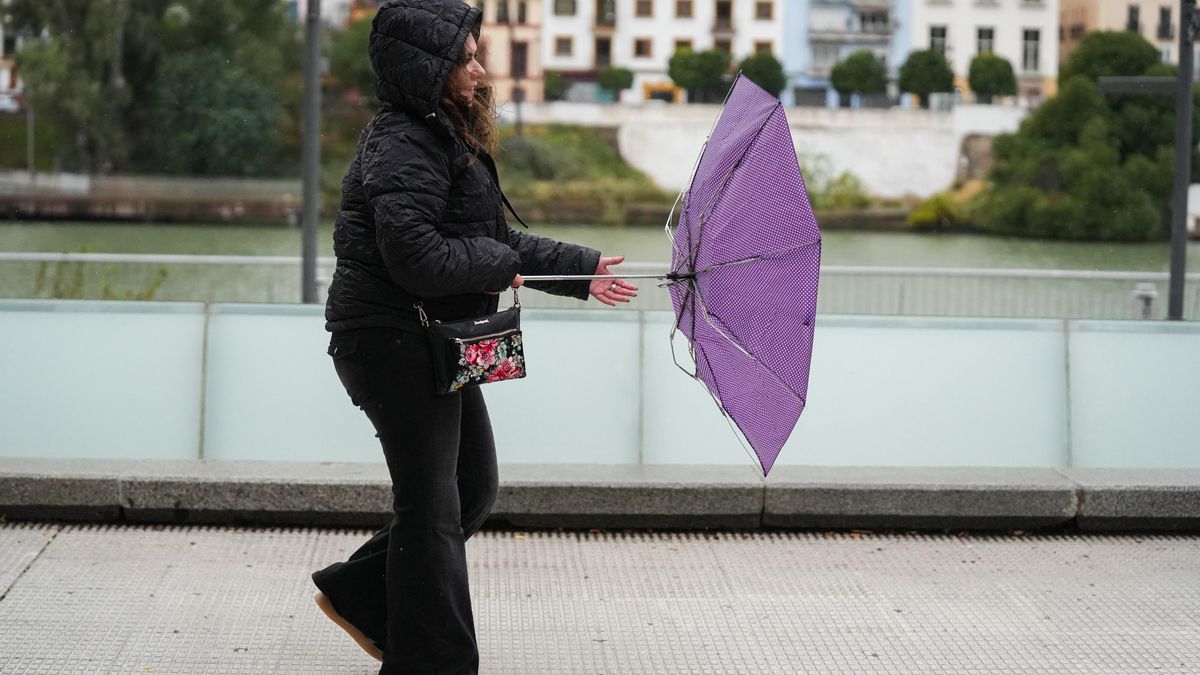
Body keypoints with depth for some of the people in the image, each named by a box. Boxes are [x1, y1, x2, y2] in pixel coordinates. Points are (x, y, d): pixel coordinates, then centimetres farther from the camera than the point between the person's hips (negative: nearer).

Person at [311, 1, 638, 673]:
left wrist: (579, 269, 16)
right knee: (433, 506, -2)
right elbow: (417, 258, -28)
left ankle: (358, 593, 27)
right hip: (394, 341, -10)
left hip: (439, 342, 10)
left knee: (475, 489, 17)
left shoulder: (451, 139, 14)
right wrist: (497, 263, -14)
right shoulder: (402, 150, -19)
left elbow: (501, 239, 21)